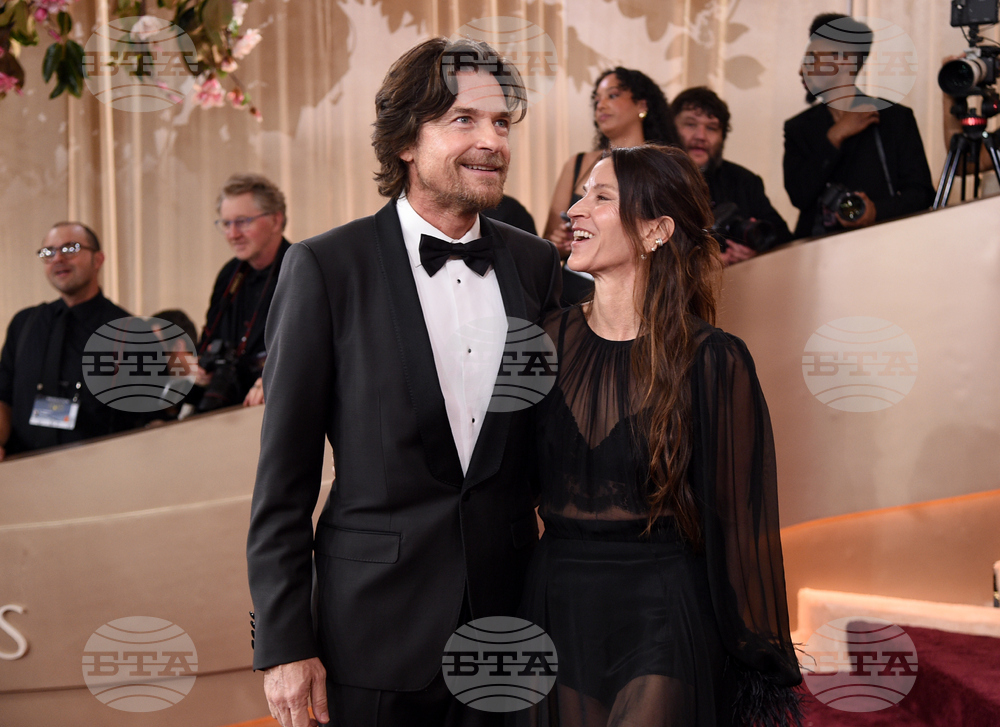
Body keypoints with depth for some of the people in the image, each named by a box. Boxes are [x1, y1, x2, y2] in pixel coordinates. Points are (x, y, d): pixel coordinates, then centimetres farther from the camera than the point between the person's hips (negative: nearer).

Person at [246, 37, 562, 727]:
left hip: (507, 619, 4)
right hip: (378, 631, -3)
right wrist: (283, 642, -8)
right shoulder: (325, 266, -7)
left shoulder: (536, 263, 5)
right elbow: (284, 474, -6)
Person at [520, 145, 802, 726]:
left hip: (663, 616, -4)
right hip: (559, 608, 4)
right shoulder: (550, 341, 1)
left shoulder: (712, 361, -10)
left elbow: (740, 521, -6)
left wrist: (762, 673, -4)